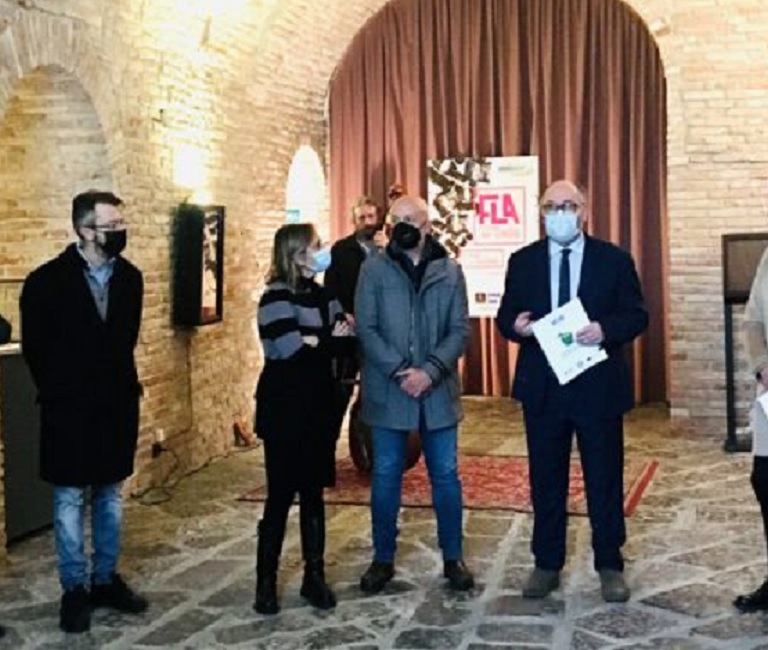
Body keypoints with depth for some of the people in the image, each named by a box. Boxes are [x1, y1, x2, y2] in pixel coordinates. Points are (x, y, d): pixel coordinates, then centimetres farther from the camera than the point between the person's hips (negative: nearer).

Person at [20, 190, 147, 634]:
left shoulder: (130, 277, 0)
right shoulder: (48, 280, -11)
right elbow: (34, 346, -2)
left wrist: (124, 385, 8)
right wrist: (58, 393, 5)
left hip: (118, 405, 4)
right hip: (69, 409, -4)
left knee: (110, 497, 13)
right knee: (70, 501, 6)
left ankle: (106, 580, 25)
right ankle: (75, 590, 17)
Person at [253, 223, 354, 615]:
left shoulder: (320, 294, 10)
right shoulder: (277, 298, -11)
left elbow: (347, 334, 1)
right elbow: (293, 351, -21)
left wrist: (314, 341, -17)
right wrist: (329, 340, -6)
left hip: (317, 409, 6)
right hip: (285, 411, -6)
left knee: (313, 493, 11)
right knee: (281, 496, 0)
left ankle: (315, 576, 21)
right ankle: (266, 581, 13)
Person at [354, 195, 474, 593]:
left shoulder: (449, 271, 4)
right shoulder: (374, 270, 0)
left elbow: (460, 330, -1)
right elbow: (365, 328, -5)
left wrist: (430, 372, -15)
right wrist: (399, 371, -16)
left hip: (438, 390, 1)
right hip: (387, 391, -1)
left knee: (445, 475, 8)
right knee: (385, 477, 7)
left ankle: (452, 558, 22)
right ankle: (383, 559, 20)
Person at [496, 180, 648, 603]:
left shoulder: (614, 259, 1)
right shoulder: (522, 262, 6)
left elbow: (636, 315, -1)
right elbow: (505, 316, 7)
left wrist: (605, 330, -20)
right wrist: (515, 325, -16)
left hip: (598, 386, -1)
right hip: (542, 388, 2)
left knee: (605, 480, 7)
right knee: (545, 481, 10)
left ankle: (610, 567, 21)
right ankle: (546, 564, 23)